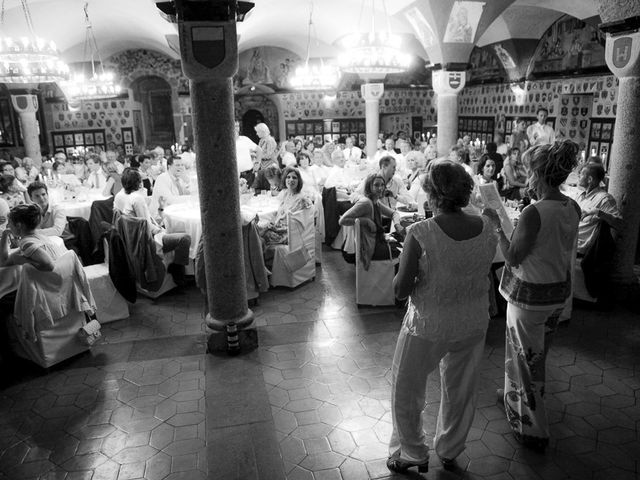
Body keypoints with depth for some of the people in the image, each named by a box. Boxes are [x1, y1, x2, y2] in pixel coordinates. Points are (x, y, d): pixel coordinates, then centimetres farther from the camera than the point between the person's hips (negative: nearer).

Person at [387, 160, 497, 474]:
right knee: (460, 392, 25)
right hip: (473, 324, 5)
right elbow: (484, 274, 4)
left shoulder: (420, 233, -25)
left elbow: (401, 290, -20)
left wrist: (405, 270, -1)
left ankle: (412, 454, 38)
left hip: (428, 326, -5)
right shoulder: (487, 228, -10)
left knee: (406, 389, 20)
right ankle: (449, 452, 47)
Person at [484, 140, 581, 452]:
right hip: (559, 290, 8)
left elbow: (513, 258, -21)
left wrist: (496, 225, -13)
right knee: (536, 353, 25)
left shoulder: (534, 213, -26)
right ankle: (514, 395, 48)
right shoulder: (573, 208, -2)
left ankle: (533, 431, 22)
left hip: (530, 295, -8)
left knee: (527, 358, 8)